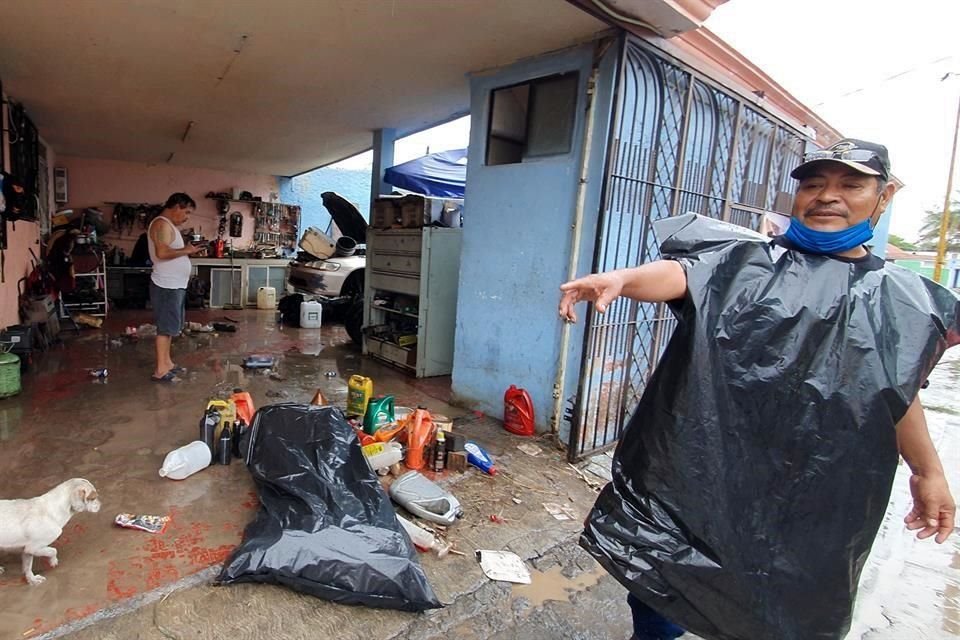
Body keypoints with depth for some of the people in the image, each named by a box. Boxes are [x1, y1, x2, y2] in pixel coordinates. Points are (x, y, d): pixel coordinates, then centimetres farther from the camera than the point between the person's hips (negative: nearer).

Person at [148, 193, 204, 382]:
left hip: (174, 285, 10)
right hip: (166, 286, -10)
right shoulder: (162, 224, -15)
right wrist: (186, 250, -15)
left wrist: (187, 251, 8)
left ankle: (166, 362, 26)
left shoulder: (169, 224, 17)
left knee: (170, 326, 16)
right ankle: (160, 370, 1)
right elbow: (162, 253, -27)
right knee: (165, 327, -5)